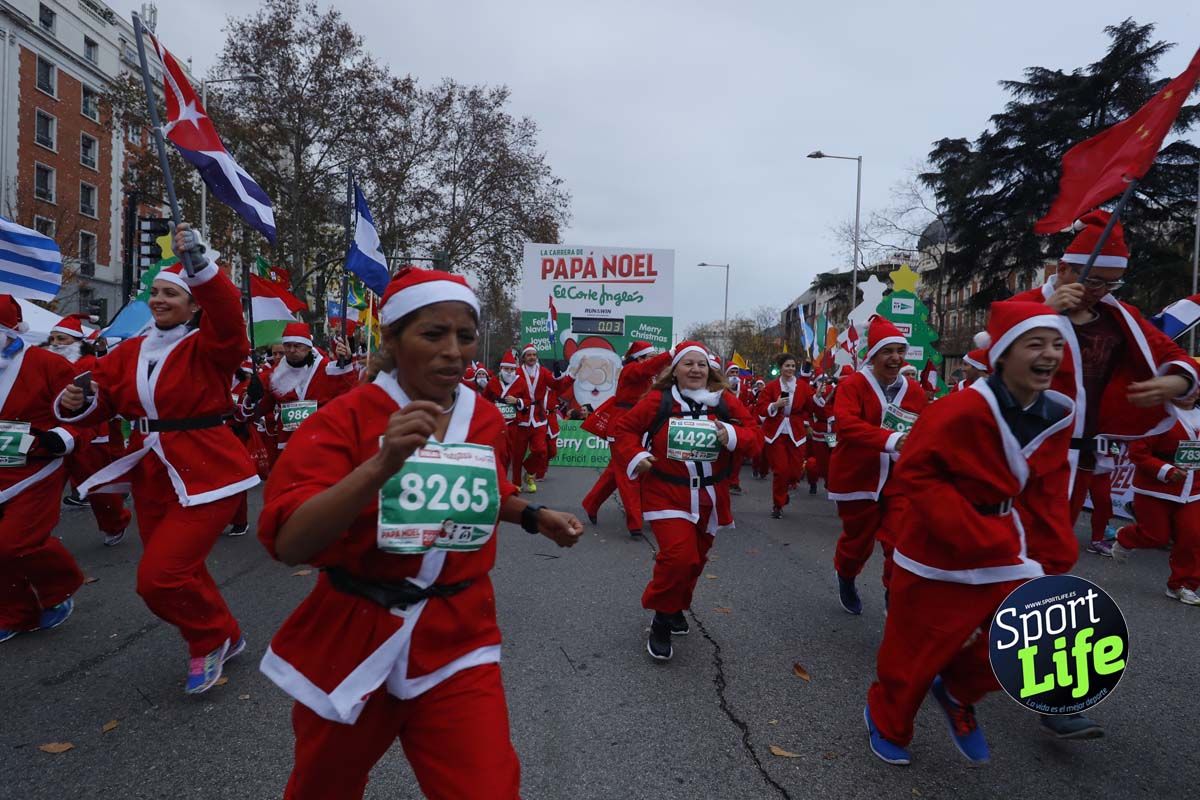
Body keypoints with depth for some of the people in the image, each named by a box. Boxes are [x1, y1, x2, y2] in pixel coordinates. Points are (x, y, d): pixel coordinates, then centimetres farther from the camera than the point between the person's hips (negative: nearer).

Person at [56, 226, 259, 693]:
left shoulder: (208, 347, -9)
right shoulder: (129, 352, 9)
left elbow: (227, 313, -30)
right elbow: (100, 402, 8)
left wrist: (199, 264, -44)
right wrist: (75, 404, -14)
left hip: (205, 476, -7)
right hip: (152, 478, 7)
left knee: (160, 577, -12)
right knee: (175, 572, 16)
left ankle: (209, 639, 16)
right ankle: (224, 637, 39)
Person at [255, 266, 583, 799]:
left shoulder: (485, 419, -2)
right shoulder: (345, 418, -15)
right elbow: (288, 543, -26)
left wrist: (534, 517, 3)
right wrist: (381, 463, -37)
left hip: (457, 645, 2)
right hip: (352, 640, -1)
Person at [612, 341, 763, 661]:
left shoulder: (725, 402, -1)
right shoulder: (658, 401, -7)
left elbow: (755, 435, 0)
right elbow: (625, 429, 1)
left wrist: (733, 436, -20)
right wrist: (635, 456, -14)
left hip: (709, 497, 4)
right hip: (667, 494, -4)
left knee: (695, 559, 16)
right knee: (678, 556, -19)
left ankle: (676, 607, 44)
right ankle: (662, 622, 4)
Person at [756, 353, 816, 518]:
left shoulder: (803, 386, 1)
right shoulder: (771, 386, -3)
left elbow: (810, 407, 9)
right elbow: (762, 409, -5)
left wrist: (804, 422, -3)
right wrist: (775, 405, -19)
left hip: (796, 433, 2)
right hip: (776, 433, -2)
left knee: (796, 471, -1)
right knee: (780, 470, -4)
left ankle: (784, 487, 34)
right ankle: (777, 505, 13)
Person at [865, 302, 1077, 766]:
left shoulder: (1056, 416, 0)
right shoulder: (964, 409, -23)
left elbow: (1047, 495, 9)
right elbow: (916, 474, -22)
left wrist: (1054, 557, -1)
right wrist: (976, 535, -26)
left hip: (1004, 552, 6)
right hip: (939, 554, -6)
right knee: (915, 650, 8)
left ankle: (957, 694, 34)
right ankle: (886, 723, 37)